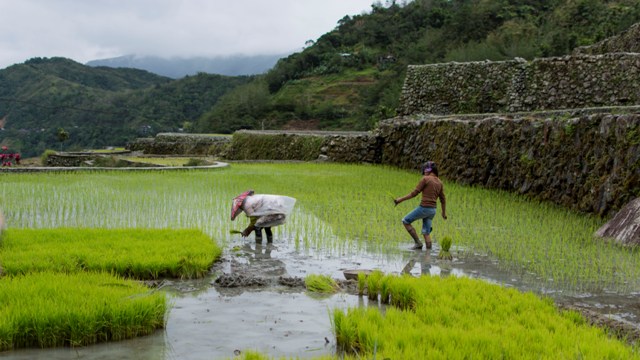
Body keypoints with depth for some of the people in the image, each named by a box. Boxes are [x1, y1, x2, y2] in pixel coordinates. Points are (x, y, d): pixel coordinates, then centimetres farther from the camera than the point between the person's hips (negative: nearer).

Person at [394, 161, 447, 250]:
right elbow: (443, 199, 14)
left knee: (405, 221, 9)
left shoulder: (425, 179, -9)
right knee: (426, 232, 12)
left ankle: (418, 243, 5)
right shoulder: (439, 182, 11)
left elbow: (414, 193, -11)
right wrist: (444, 212, 27)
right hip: (432, 210, 7)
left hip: (424, 208, -7)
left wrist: (401, 199, -4)